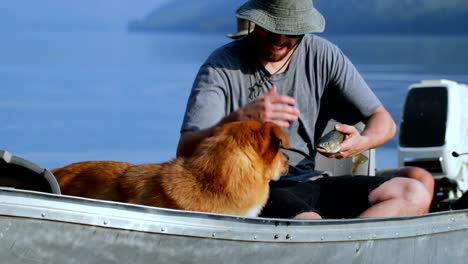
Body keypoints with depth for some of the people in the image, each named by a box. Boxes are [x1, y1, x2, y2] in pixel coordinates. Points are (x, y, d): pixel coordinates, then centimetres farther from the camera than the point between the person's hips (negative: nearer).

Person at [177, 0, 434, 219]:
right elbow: (185, 151, -15)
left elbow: (384, 122, 12)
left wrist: (361, 142, -14)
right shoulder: (222, 66, -4)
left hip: (309, 182, 6)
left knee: (414, 192, -18)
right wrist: (239, 118, -34)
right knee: (311, 228, -41)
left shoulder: (323, 56, 8)